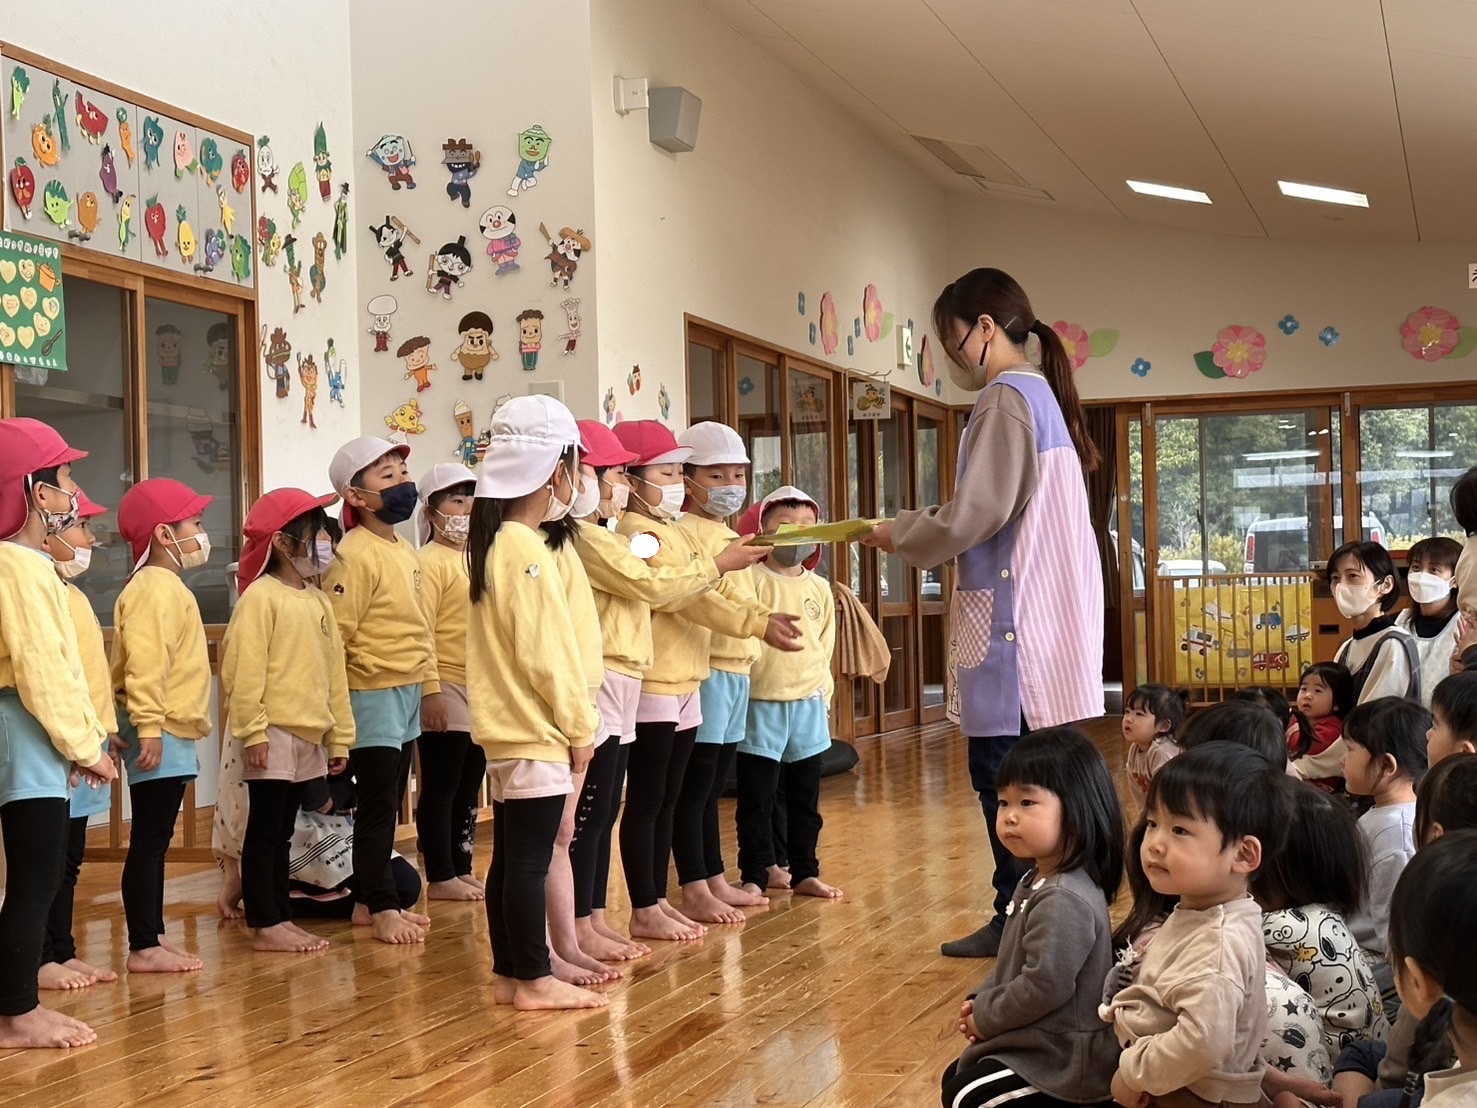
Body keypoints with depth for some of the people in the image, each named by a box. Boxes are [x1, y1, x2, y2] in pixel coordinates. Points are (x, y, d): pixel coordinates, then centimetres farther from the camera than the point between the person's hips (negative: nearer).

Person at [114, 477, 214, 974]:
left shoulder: (166, 587, 18)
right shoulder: (156, 589, -15)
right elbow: (144, 665, -24)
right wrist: (149, 728, -28)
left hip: (171, 734, 10)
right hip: (161, 735, -10)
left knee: (155, 840, 13)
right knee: (149, 841, -6)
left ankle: (152, 937, 19)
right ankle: (143, 947, -3)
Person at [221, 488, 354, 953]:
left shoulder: (317, 600, 13)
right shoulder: (260, 598, -11)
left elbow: (334, 671, 16)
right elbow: (243, 669, -16)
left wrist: (340, 735, 15)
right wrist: (252, 731, -19)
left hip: (309, 736, 8)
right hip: (274, 735, -8)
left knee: (283, 833, 14)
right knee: (264, 833, 0)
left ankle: (282, 919, 19)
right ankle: (265, 926, 4)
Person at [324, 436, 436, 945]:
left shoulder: (405, 551, 11)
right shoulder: (354, 555, -16)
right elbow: (333, 634, -18)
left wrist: (430, 685, 17)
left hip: (407, 693, 9)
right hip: (373, 694, -8)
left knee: (390, 804, 13)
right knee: (377, 805, -2)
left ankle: (373, 901, 22)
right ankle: (381, 908, 5)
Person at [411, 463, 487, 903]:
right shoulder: (430, 562, -9)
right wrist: (430, 692, -19)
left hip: (480, 689, 8)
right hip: (446, 690, -8)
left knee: (469, 787, 12)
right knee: (440, 787, 0)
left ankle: (462, 869, 20)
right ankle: (440, 878, 5)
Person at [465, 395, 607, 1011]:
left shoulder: (495, 542, 13)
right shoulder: (528, 550, -17)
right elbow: (546, 653, -19)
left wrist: (572, 721, 15)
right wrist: (579, 725, -10)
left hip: (509, 730, 10)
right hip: (536, 734, -10)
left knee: (512, 855, 13)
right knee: (531, 858, -3)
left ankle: (509, 972, 19)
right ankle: (533, 979, 4)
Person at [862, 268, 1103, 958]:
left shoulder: (1006, 398, -11)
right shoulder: (1040, 395, 18)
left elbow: (975, 515, -17)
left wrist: (900, 537, -2)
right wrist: (911, 528, 16)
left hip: (1010, 619, -10)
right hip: (1041, 614, 10)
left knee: (1001, 777, -6)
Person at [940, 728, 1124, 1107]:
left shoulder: (1063, 900, -28)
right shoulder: (1038, 880, 6)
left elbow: (1044, 987, -29)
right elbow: (1012, 963, 16)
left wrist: (985, 1016, -14)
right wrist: (979, 1001, 2)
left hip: (1062, 1060, -11)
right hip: (1039, 1040, 11)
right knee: (955, 1077, 20)